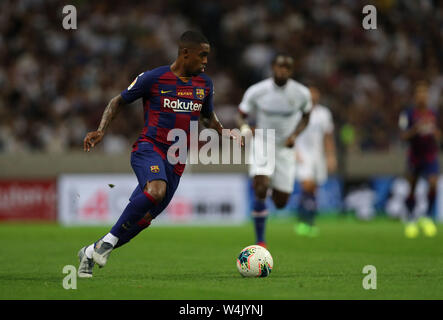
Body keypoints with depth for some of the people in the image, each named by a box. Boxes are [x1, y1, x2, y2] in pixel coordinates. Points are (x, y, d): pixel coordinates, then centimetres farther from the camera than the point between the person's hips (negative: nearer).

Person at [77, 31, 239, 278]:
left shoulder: (205, 84, 11)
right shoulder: (153, 78, -4)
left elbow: (208, 116, 29)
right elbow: (119, 102, 6)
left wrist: (224, 133, 11)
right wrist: (101, 131, -7)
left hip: (176, 161, 6)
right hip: (149, 148, -6)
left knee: (143, 219, 4)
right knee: (156, 190, -36)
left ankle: (90, 252, 23)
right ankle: (110, 239, -21)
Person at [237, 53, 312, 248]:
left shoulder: (301, 93, -8)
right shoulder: (256, 91, -13)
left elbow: (305, 117, 10)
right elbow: (241, 116, -3)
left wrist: (294, 134, -8)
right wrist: (244, 127, -27)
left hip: (284, 149, 2)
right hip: (261, 145, -2)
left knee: (281, 203, 2)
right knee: (260, 189, -25)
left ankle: (274, 189, 42)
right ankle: (260, 242, -16)